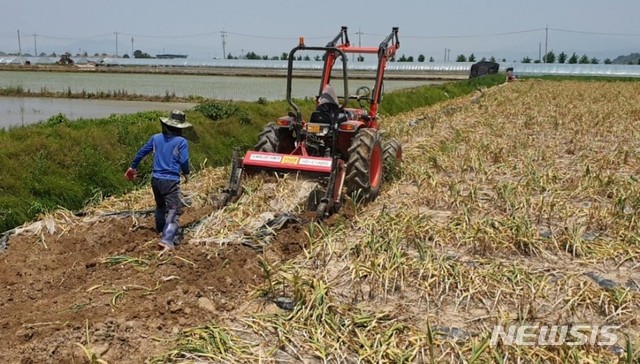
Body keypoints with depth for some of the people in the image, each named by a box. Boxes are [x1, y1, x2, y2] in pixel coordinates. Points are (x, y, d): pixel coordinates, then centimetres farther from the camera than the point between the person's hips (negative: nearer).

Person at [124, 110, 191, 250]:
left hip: (156, 179, 6)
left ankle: (161, 231, 43)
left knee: (160, 206, 26)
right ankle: (167, 239, -22)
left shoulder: (156, 138, 7)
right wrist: (186, 174, 9)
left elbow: (141, 152, 14)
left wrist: (133, 167, 29)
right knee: (173, 210, -7)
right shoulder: (181, 141, -9)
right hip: (171, 180, -6)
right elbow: (184, 161, -12)